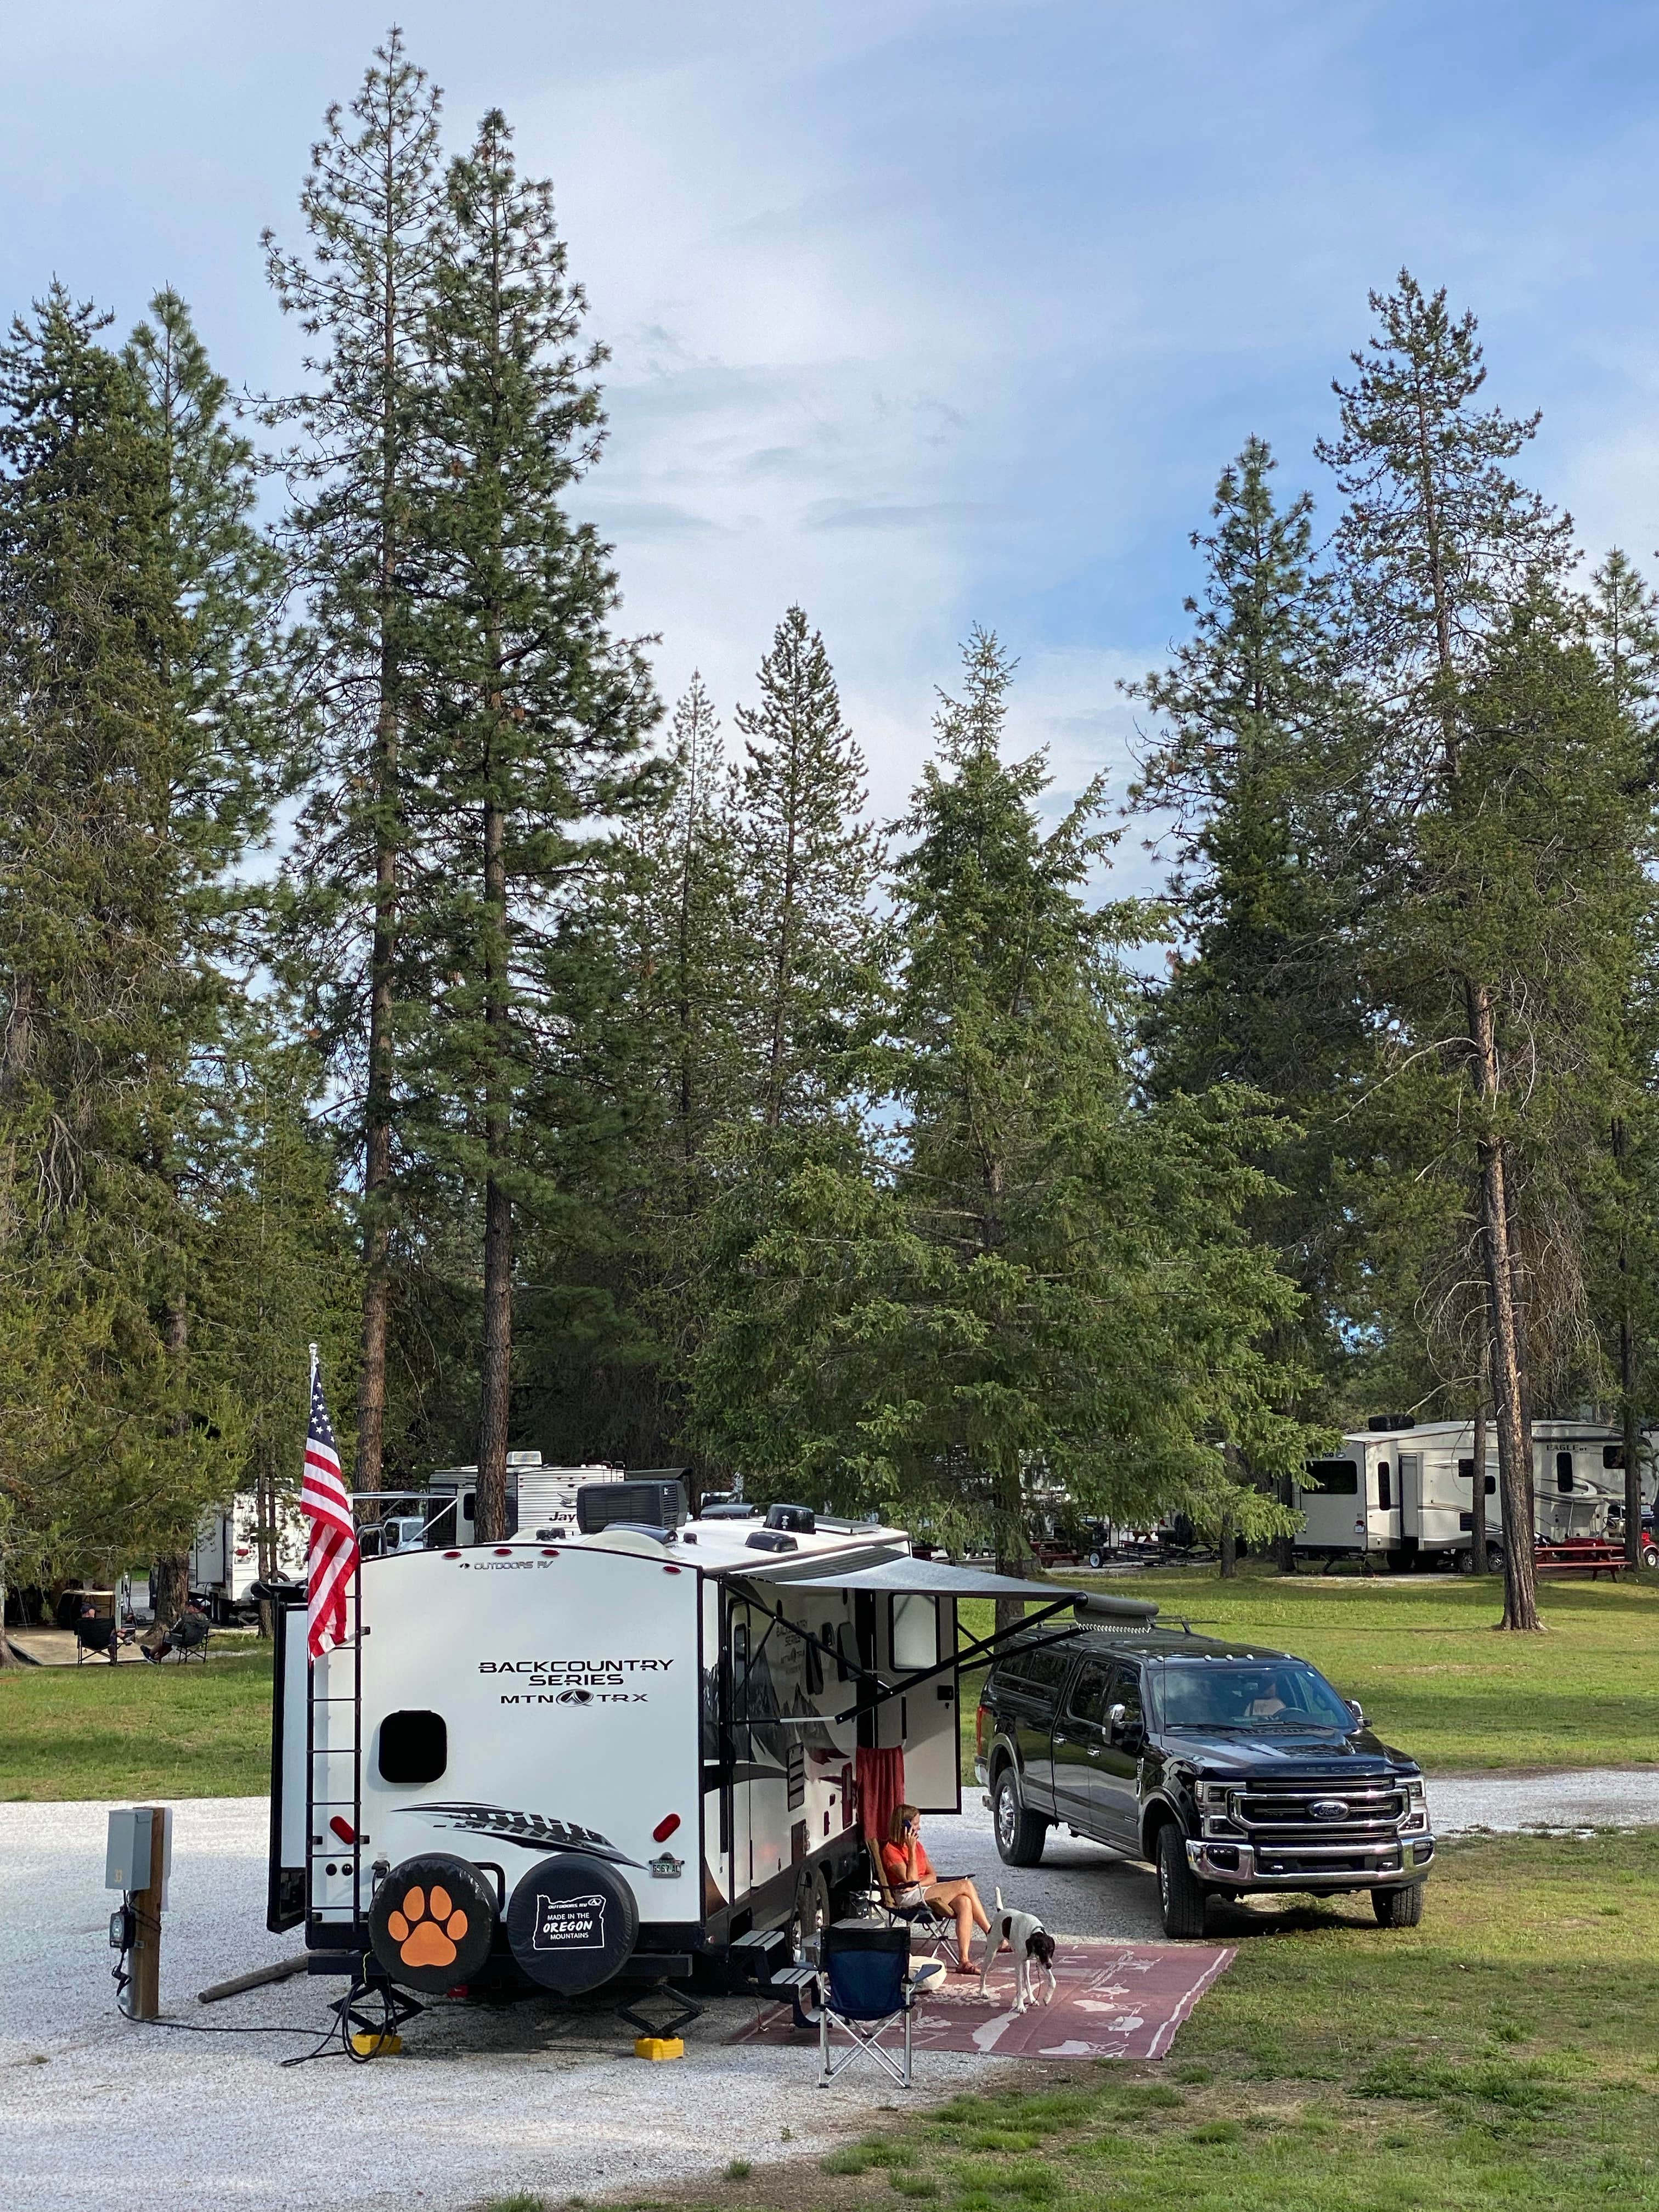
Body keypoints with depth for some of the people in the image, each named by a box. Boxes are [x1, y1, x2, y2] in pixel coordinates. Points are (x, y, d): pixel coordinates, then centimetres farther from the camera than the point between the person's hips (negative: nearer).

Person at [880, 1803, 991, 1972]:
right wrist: (912, 1849, -17)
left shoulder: (917, 1845, 17)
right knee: (966, 1885, -19)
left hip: (924, 1892, 7)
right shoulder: (890, 1849, -7)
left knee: (964, 1903, -25)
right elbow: (910, 1880, -17)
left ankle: (963, 1961, -31)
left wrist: (918, 1883, -11)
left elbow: (932, 1877, 11)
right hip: (907, 1897, -7)